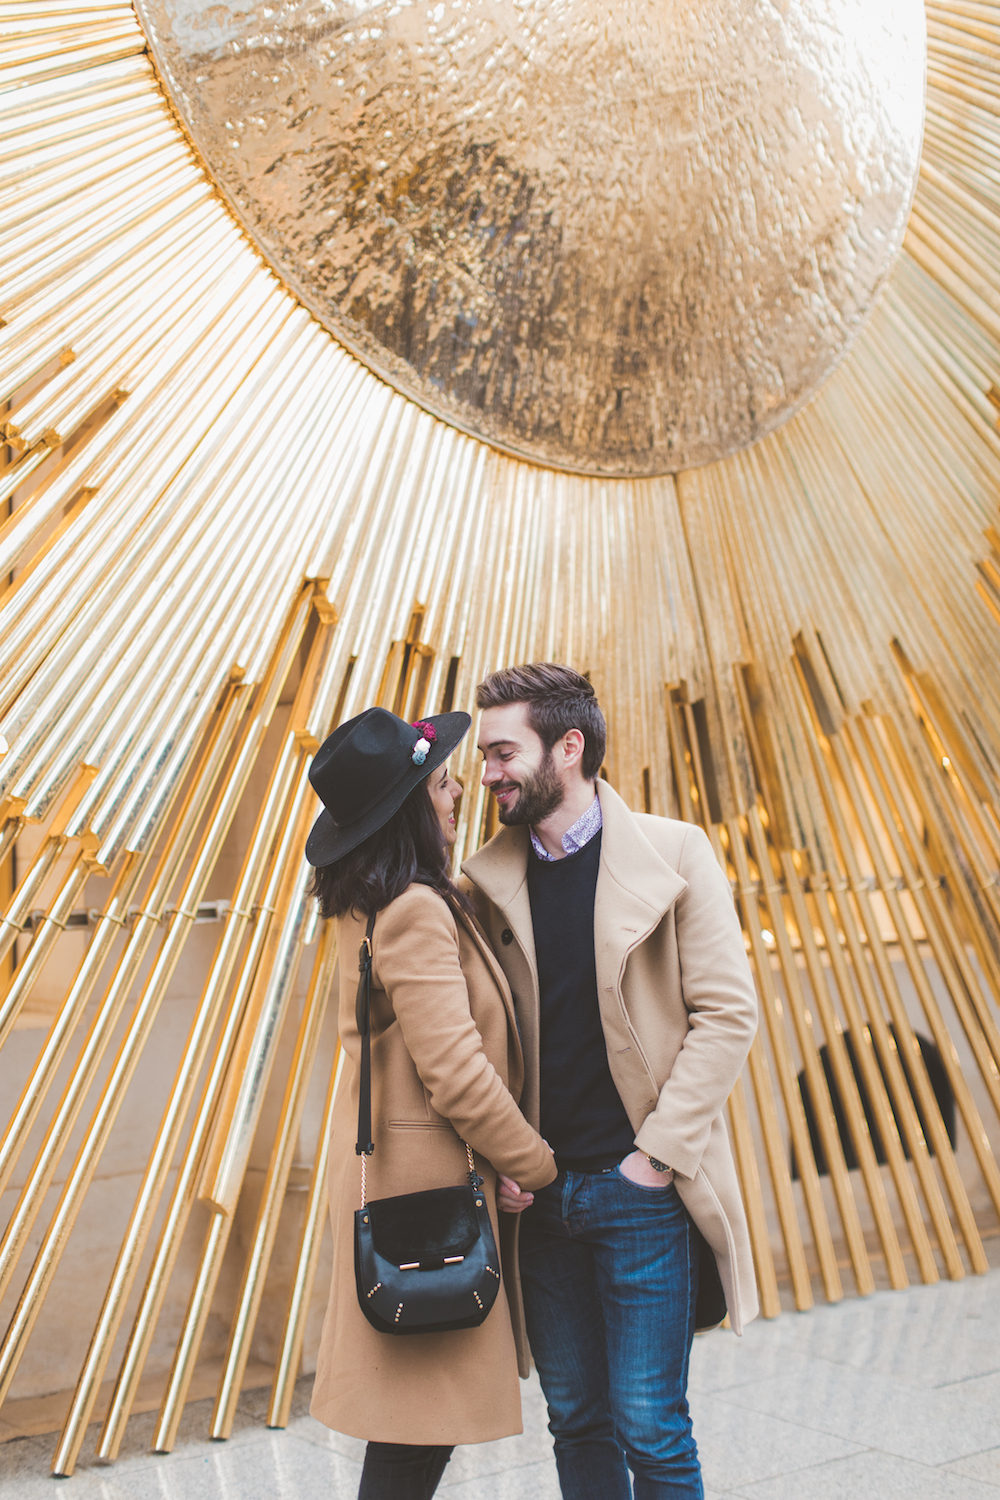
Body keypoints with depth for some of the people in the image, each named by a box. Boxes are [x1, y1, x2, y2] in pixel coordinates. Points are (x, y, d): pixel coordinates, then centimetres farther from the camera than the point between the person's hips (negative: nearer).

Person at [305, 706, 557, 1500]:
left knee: (411, 1409, 23)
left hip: (388, 1163, 9)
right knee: (421, 1424, 8)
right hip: (427, 1175, -9)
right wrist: (539, 1165, -10)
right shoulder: (417, 912, -24)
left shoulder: (369, 906, 7)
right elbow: (456, 1076, -23)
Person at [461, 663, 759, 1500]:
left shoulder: (674, 852, -8)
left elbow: (727, 1012, -10)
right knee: (576, 1420, 18)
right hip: (541, 1194, 4)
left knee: (649, 1426, 7)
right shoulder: (490, 878, 2)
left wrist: (656, 1154, -12)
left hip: (641, 1189, -3)